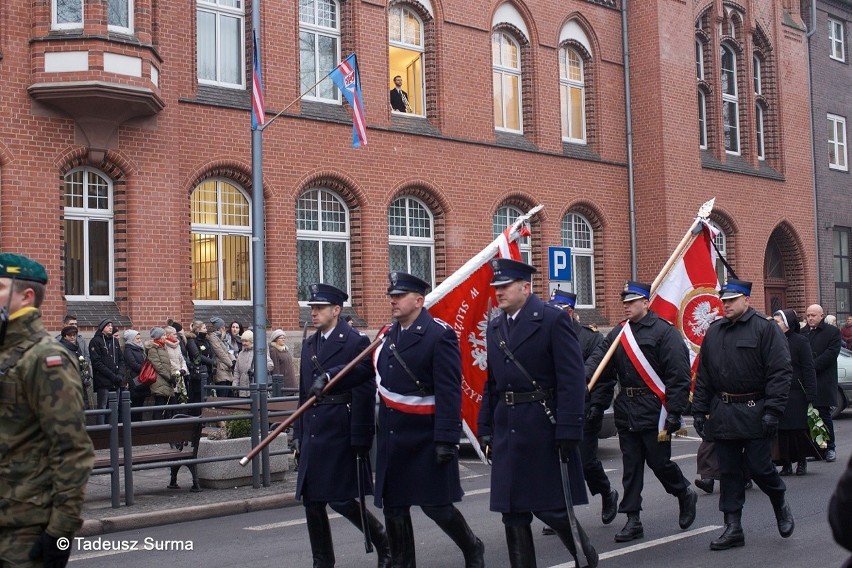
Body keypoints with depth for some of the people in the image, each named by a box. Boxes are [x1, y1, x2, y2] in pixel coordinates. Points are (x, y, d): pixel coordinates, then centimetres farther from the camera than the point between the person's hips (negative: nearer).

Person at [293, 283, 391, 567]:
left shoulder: (356, 342, -8)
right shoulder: (309, 344, 14)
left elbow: (365, 393, -15)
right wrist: (299, 433, 15)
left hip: (341, 435, -7)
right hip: (314, 436, 7)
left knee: (341, 499, -5)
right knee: (312, 501, 7)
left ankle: (383, 543, 18)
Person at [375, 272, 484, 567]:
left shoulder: (439, 335, -12)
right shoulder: (388, 335, 10)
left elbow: (449, 392, -17)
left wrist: (446, 439, -21)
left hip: (425, 437, -7)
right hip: (391, 435, 7)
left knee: (435, 504, 0)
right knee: (393, 507, 9)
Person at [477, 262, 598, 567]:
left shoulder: (553, 319, -8)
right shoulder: (494, 327, 13)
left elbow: (573, 379, -13)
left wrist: (568, 431, -18)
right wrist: (485, 428, 10)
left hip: (544, 430, -6)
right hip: (507, 431, 6)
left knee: (550, 506, 0)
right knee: (513, 513, 8)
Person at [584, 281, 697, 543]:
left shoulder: (664, 332, -9)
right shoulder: (619, 333, 10)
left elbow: (679, 377, -12)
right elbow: (598, 358, 1)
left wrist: (673, 416, -15)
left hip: (653, 411, -5)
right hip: (626, 411, 6)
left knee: (659, 461, 3)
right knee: (631, 466, 8)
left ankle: (686, 495, 32)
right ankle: (633, 521, 14)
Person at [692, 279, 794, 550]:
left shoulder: (765, 329, -6)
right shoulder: (713, 332, 11)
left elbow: (780, 372, -11)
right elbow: (703, 376, 14)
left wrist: (772, 410, -17)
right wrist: (699, 411, 10)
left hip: (754, 413, -5)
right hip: (722, 413, 5)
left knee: (760, 467, -1)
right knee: (728, 471, 7)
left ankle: (781, 506, 30)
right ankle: (733, 528, 14)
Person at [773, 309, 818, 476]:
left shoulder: (800, 342, -4)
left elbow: (809, 369, -7)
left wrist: (810, 395, -14)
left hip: (795, 395, -4)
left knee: (799, 430, 3)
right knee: (781, 431, 3)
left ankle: (801, 462, 18)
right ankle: (786, 464, 10)